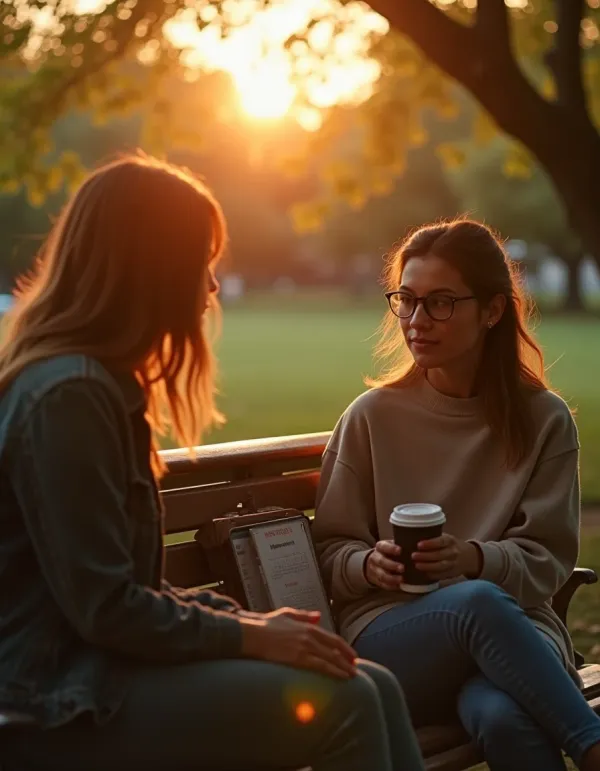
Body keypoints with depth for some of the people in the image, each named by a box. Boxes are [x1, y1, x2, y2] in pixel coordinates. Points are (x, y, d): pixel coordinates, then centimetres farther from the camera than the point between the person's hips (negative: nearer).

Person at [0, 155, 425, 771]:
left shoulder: (101, 381, 14)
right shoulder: (67, 395, -18)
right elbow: (105, 607, -19)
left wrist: (249, 618, 4)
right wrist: (251, 635, -11)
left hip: (94, 666, 9)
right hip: (63, 703, -9)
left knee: (372, 686, -1)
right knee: (345, 703, -17)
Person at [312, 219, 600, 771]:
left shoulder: (544, 420, 7)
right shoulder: (373, 416, 6)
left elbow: (546, 561, 3)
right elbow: (331, 551, 10)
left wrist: (472, 558, -17)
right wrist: (370, 564, -14)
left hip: (513, 627, 0)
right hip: (390, 633, 1)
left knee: (504, 717, -40)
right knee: (478, 601, -37)